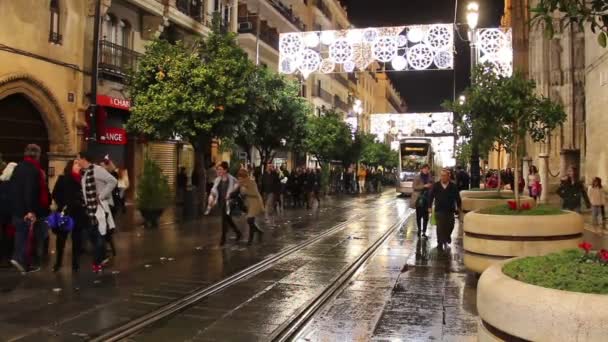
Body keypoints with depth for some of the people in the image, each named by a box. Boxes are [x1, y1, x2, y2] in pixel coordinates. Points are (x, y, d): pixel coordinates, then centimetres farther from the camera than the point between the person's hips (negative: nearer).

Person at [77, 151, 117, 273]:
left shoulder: (97, 169, -15)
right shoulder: (83, 173, 12)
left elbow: (113, 181, -23)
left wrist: (102, 196, -20)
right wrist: (85, 201, 11)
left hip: (100, 207, -9)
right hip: (90, 208, 9)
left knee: (100, 235, -2)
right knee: (91, 234, 14)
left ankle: (98, 261, 6)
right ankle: (101, 258, 27)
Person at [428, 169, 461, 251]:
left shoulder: (453, 186, 0)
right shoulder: (435, 186, -1)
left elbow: (457, 197, 7)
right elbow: (431, 196, 4)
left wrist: (458, 207, 6)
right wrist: (430, 207, 1)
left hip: (450, 210, 1)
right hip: (439, 210, -1)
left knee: (450, 226, 9)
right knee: (440, 227, -4)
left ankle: (447, 236, 40)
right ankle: (440, 243, 3)